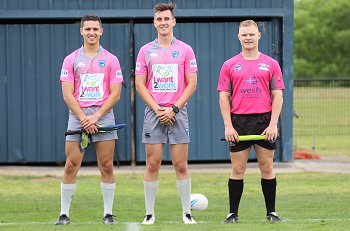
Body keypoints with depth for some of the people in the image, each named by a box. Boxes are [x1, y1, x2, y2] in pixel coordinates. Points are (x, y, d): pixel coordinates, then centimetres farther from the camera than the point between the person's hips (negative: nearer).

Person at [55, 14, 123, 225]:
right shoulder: (71, 60, 7)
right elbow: (67, 94, 1)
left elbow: (115, 94, 0)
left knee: (107, 167, -1)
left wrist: (96, 116, -11)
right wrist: (83, 118, -10)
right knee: (71, 166, -3)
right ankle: (64, 214, 2)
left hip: (103, 115, 0)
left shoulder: (111, 60, 6)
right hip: (77, 115, 0)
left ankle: (108, 214, 6)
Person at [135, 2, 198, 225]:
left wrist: (174, 108, -9)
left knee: (181, 165, -2)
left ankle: (187, 213, 4)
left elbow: (192, 84, 2)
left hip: (177, 113, -1)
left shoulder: (185, 50, 4)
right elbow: (140, 84, 5)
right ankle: (150, 213, 4)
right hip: (153, 113, 1)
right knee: (152, 165, -1)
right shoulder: (146, 51, 7)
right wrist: (157, 109, -7)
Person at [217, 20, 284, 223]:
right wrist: (228, 126, -5)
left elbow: (278, 96, 3)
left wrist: (273, 124, -6)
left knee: (267, 168, 3)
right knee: (237, 170, 1)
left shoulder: (271, 64, 6)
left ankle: (271, 212, 10)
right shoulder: (230, 65, 7)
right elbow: (224, 96, 5)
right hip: (239, 122, 0)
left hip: (264, 122, 0)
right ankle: (233, 213, 6)